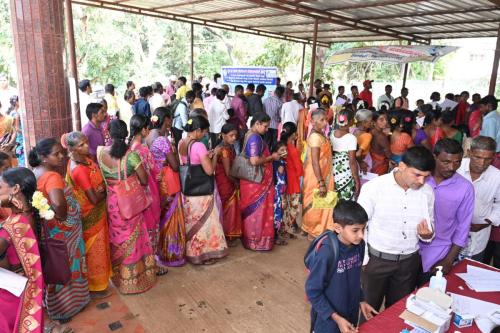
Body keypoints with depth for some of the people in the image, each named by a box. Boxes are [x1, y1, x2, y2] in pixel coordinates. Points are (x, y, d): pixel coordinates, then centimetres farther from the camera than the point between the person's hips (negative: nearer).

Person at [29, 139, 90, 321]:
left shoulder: (35, 172, 1)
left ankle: (56, 302, 43)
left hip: (46, 227, 9)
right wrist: (62, 217, -23)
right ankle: (65, 306, 28)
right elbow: (59, 203, -43)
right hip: (62, 230, -9)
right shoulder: (52, 176, -27)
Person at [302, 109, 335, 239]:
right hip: (316, 176, -9)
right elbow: (315, 162, -26)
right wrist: (321, 183, -27)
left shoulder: (320, 134, 7)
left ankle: (319, 230, 34)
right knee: (316, 204, 5)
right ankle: (314, 232, 20)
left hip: (322, 175, 9)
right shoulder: (316, 136, -22)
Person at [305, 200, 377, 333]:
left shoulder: (359, 246, -10)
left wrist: (361, 301, 3)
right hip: (328, 321, -5)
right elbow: (312, 291, -20)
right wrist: (336, 318, -20)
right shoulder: (327, 253, -28)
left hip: (351, 315, 6)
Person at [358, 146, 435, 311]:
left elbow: (430, 224, 7)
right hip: (377, 259, -3)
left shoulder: (427, 192, -6)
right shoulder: (373, 188, -19)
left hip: (409, 261, 4)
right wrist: (362, 260, -10)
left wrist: (427, 234, -16)